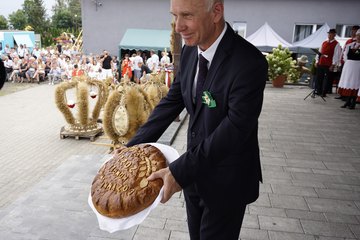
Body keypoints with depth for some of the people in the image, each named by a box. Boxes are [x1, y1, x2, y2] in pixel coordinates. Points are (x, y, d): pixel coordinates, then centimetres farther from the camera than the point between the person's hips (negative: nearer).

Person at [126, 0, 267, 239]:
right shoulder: (190, 52, -3)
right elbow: (172, 101, 2)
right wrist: (135, 145, -4)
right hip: (195, 170, 7)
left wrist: (180, 171, -30)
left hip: (226, 181, -6)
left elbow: (235, 128, -28)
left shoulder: (249, 63, -26)